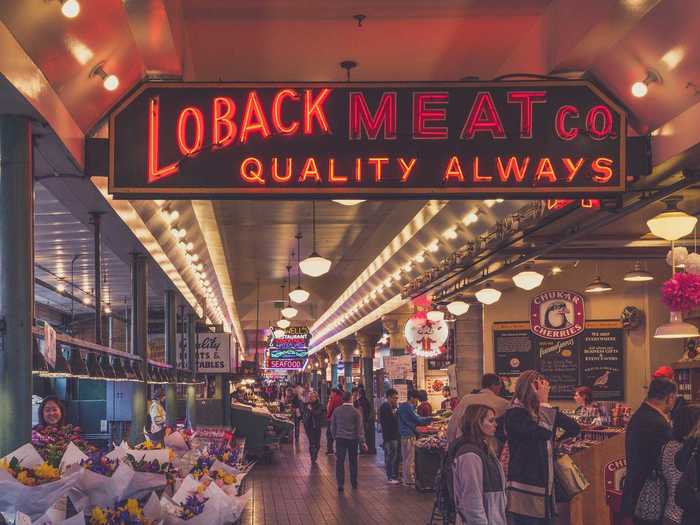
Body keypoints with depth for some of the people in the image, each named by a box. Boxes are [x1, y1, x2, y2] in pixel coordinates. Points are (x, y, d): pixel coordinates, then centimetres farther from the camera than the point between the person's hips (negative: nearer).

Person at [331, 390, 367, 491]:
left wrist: (334, 437, 19)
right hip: (352, 439, 0)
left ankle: (340, 484, -6)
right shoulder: (356, 412, -8)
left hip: (340, 438, 1)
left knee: (340, 462, 2)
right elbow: (360, 428, -7)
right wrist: (362, 442, -4)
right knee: (353, 462, 13)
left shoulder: (336, 411, -1)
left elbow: (333, 426, 6)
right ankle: (354, 483, 22)